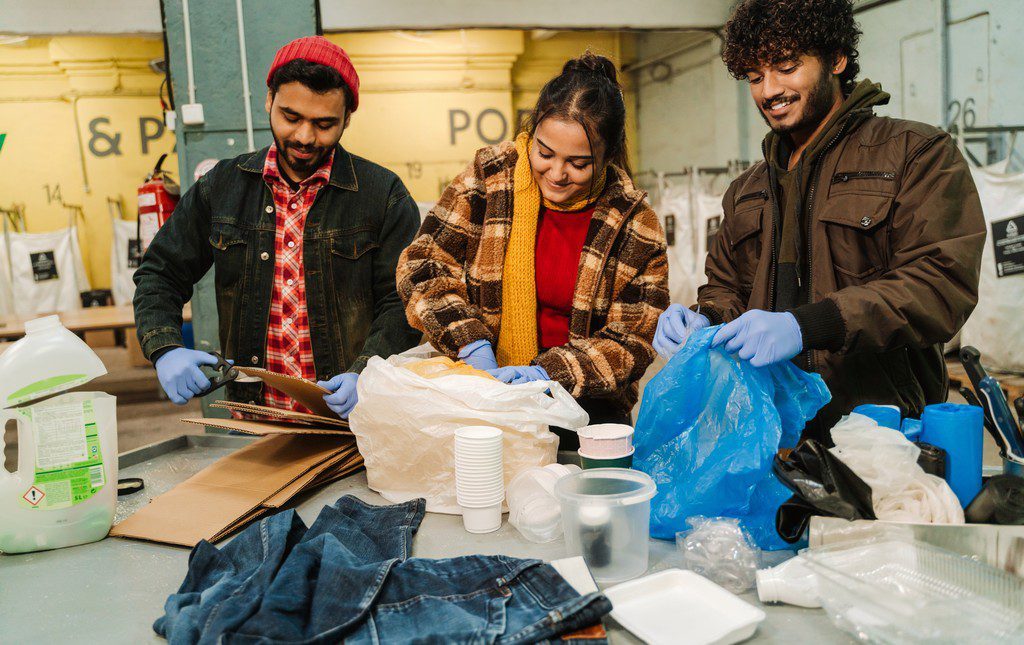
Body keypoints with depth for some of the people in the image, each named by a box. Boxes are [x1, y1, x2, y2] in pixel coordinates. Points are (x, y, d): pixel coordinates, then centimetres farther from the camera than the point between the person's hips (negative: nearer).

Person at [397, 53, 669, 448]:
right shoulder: (488, 177, 0)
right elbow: (423, 267, 0)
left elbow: (634, 339, -2)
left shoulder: (635, 225, -2)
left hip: (585, 414, 0)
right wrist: (470, 343, -14)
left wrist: (551, 372, -17)